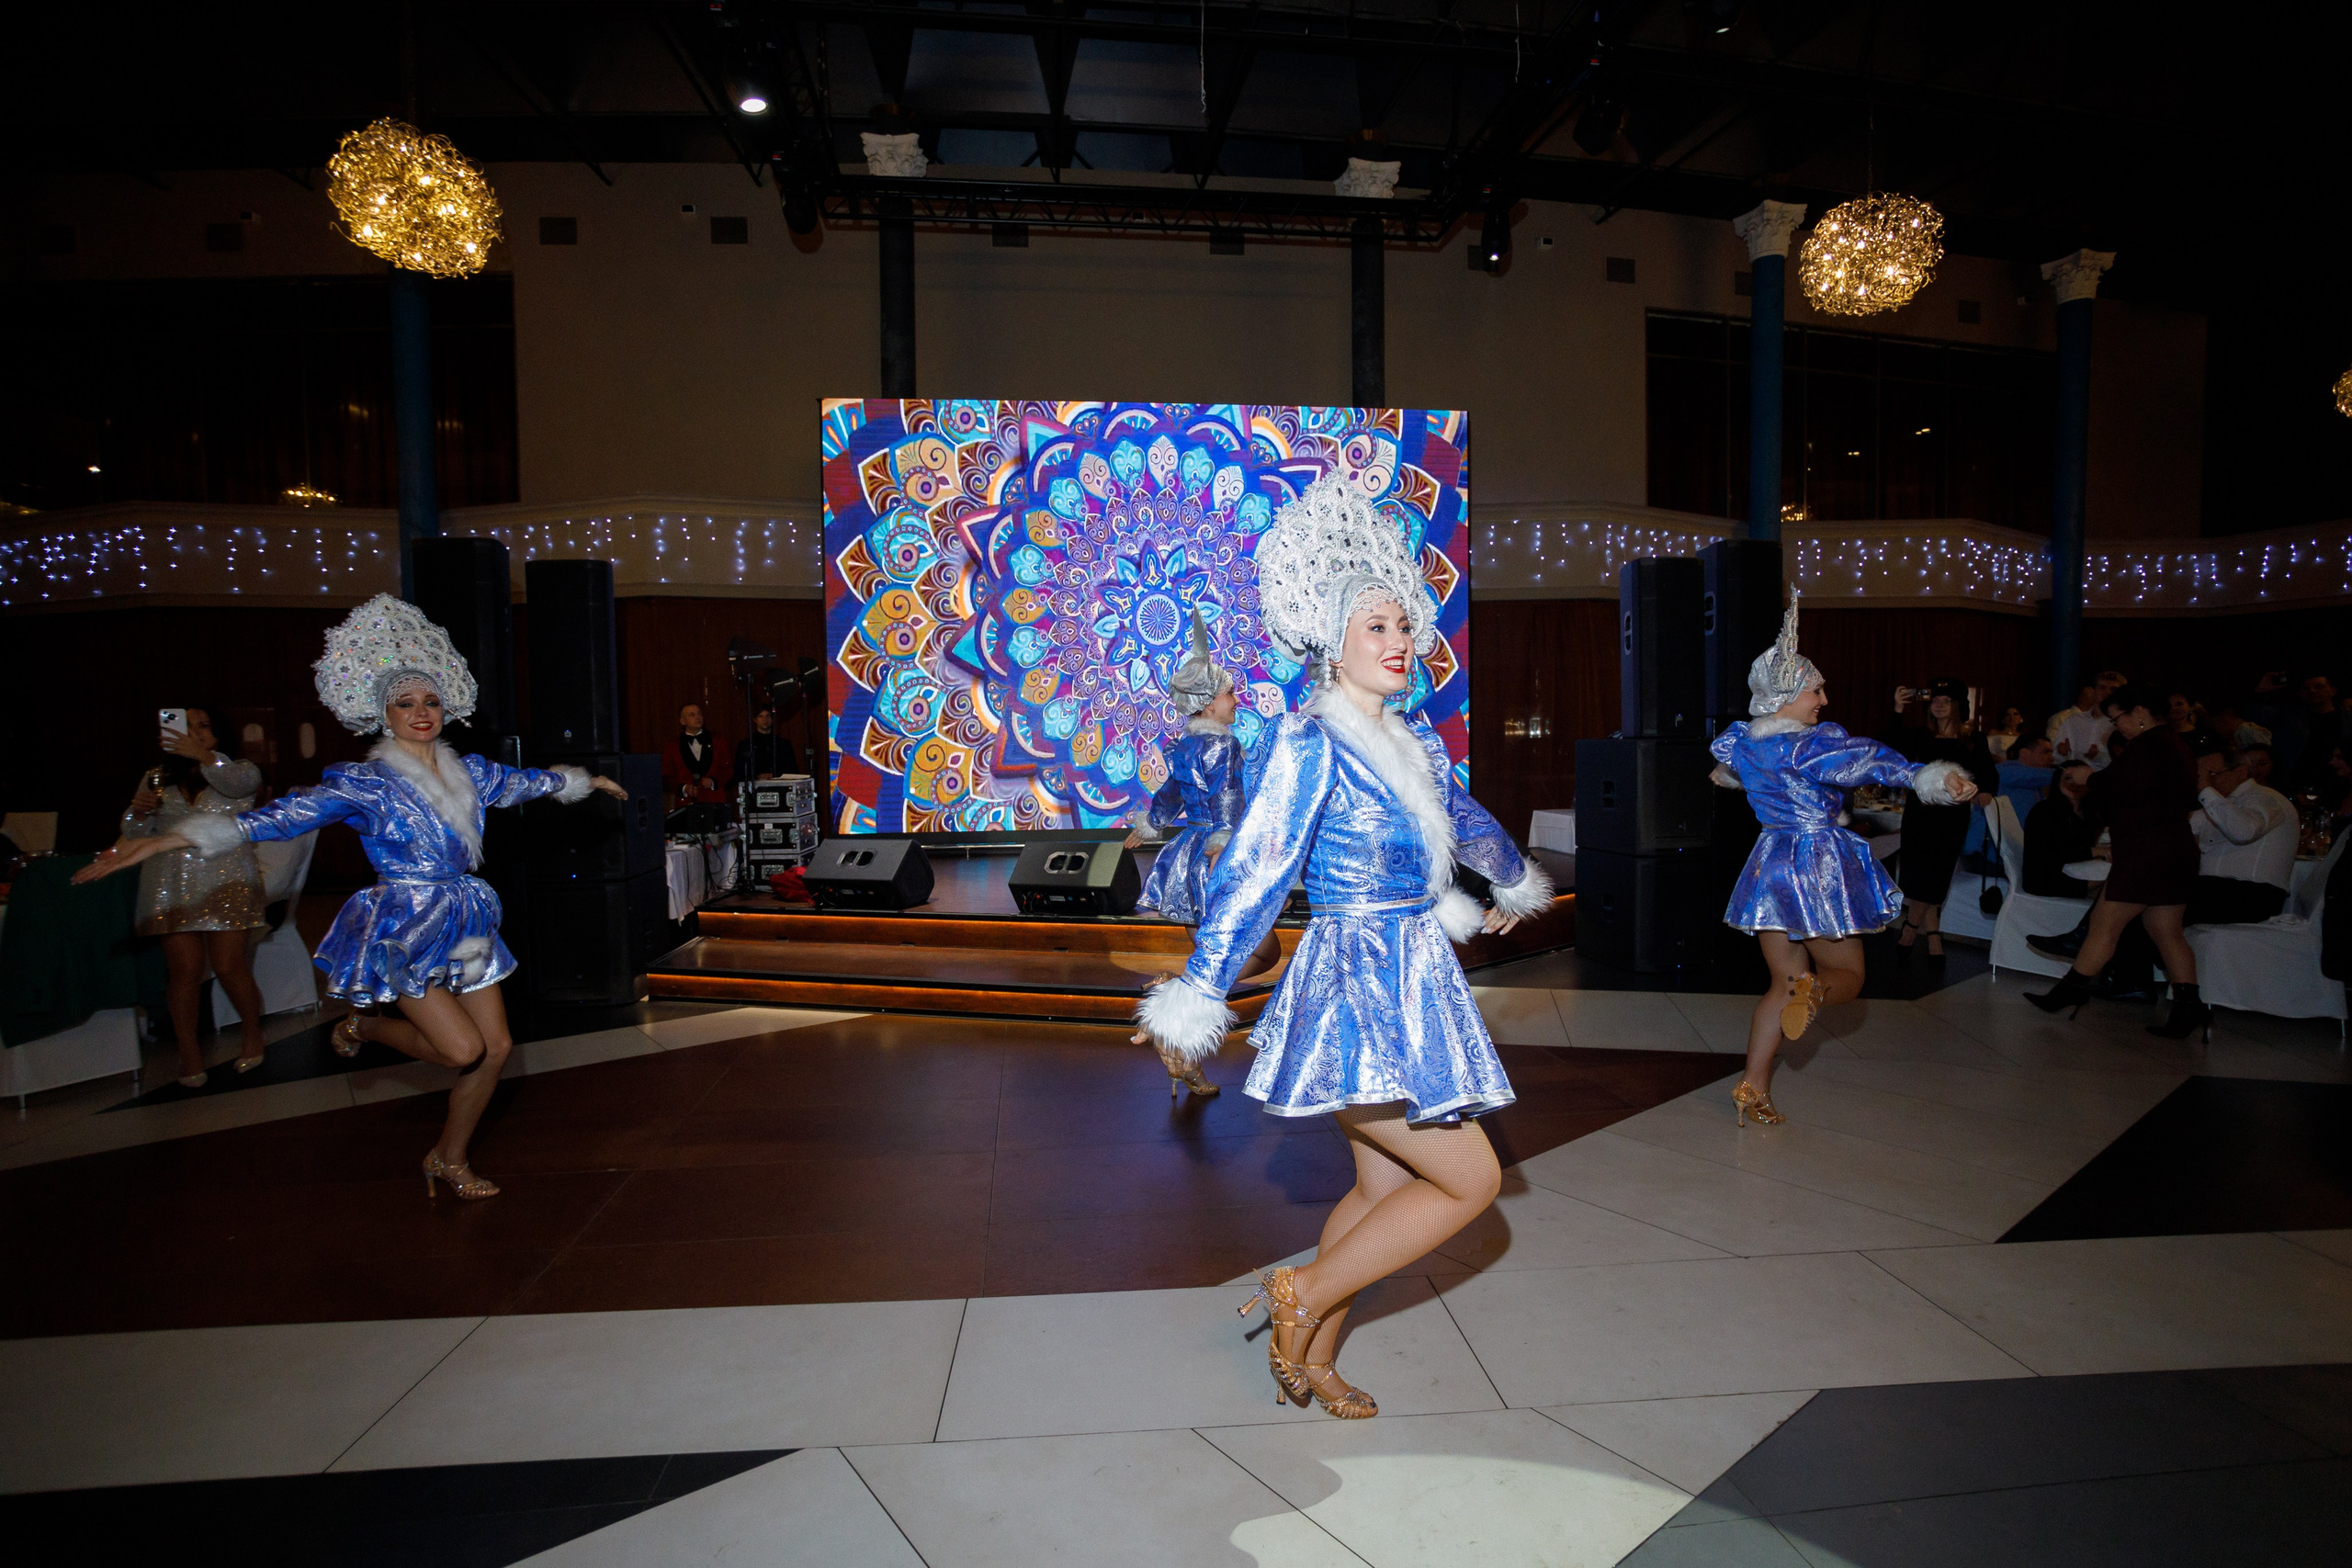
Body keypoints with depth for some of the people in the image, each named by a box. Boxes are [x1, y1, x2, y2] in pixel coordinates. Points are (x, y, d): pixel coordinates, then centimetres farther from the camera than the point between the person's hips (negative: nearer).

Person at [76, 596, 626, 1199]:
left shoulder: (469, 771, 6)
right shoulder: (363, 782, -10)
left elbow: (529, 781, 22)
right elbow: (280, 816, -17)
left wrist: (588, 781, 35)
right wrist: (163, 841, -26)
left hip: (465, 923, 6)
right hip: (404, 929, -6)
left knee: (497, 1046, 3)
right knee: (463, 1049, -12)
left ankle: (448, 1160, 24)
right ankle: (362, 1026, 20)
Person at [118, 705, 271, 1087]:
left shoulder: (235, 770, 8)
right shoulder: (157, 779, 16)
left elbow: (245, 781, -19)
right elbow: (135, 836, 13)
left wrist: (202, 756, -31)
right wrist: (139, 812, -8)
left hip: (226, 880, -2)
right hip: (172, 883, 3)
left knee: (229, 967, -7)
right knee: (185, 969, -6)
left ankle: (253, 1034, 15)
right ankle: (188, 1049, 9)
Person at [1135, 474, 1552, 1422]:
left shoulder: (1414, 735, 9)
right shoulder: (1310, 742, -16)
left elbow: (1460, 815, 29)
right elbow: (1253, 871, -19)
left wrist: (1514, 881, 46)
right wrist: (1195, 999, -18)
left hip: (1410, 982, 8)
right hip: (1356, 981, -8)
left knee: (1384, 1189, 16)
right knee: (1471, 1180, -4)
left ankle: (1306, 1362, 32)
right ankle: (1301, 1296, 10)